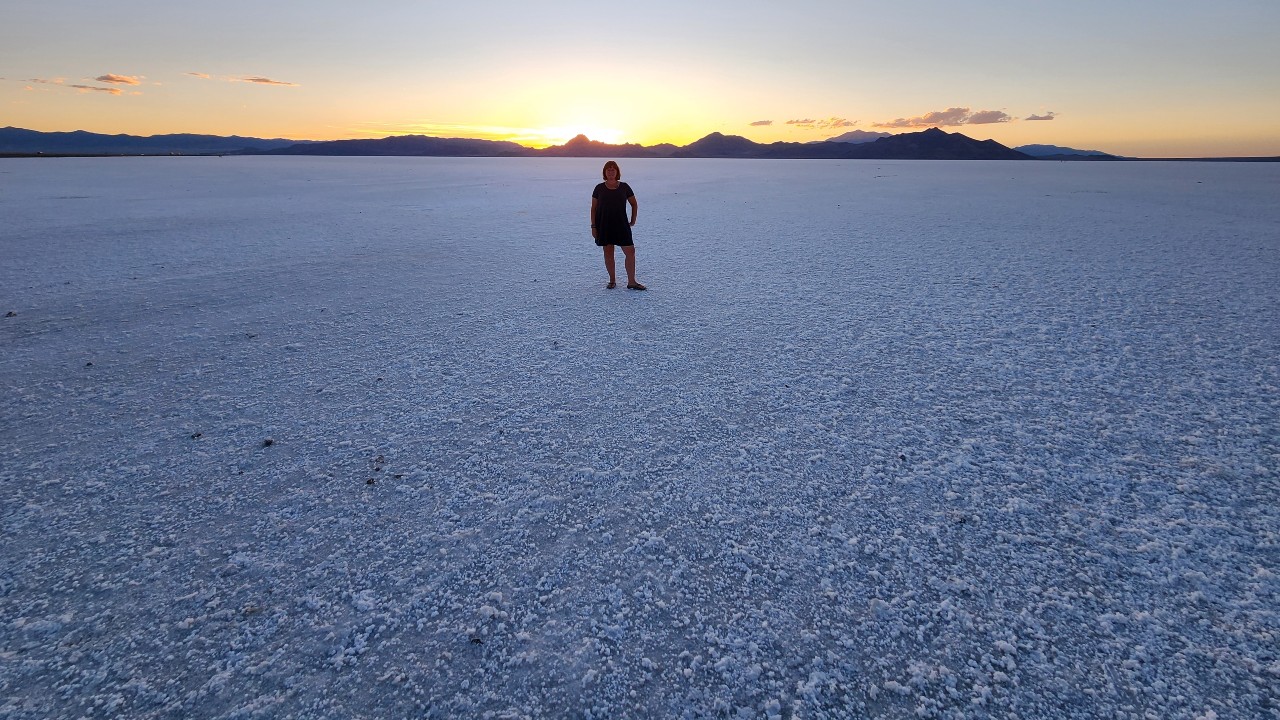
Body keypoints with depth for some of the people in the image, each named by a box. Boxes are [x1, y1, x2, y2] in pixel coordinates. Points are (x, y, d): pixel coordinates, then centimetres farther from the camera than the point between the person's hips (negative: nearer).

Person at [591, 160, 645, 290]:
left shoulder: (624, 187, 4)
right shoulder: (599, 188, 3)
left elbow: (634, 204, 15)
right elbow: (593, 208, 5)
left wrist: (633, 221, 10)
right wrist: (593, 226, -1)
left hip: (621, 225, 0)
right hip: (604, 225, 0)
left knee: (630, 251, -6)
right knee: (608, 253, 4)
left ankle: (631, 282, 0)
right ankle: (612, 280, 16)